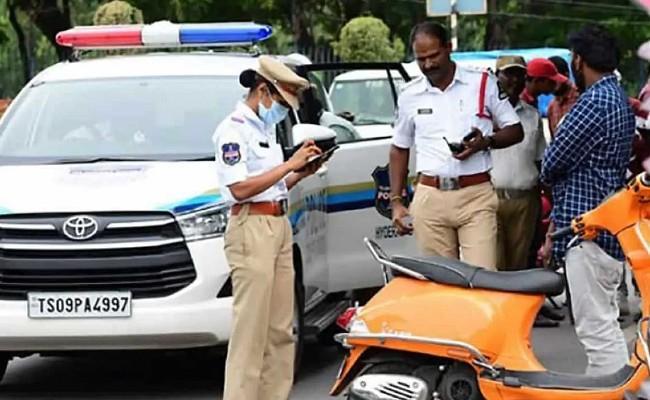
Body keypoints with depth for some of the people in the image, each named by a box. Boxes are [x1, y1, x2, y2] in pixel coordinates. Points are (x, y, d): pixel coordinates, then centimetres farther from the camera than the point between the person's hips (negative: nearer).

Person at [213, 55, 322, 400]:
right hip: (251, 228, -9)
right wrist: (289, 164, -15)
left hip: (279, 227, 9)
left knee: (281, 329, 8)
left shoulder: (265, 128, 19)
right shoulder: (233, 129, -8)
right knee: (250, 330, -11)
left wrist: (302, 173, 9)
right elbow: (240, 188, -17)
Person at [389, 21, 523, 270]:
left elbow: (515, 131, 9)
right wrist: (396, 201, 11)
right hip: (429, 198, 2)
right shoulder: (409, 95, 11)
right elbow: (400, 149, 19)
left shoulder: (483, 84, 4)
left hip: (476, 196, -2)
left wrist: (486, 142, -12)